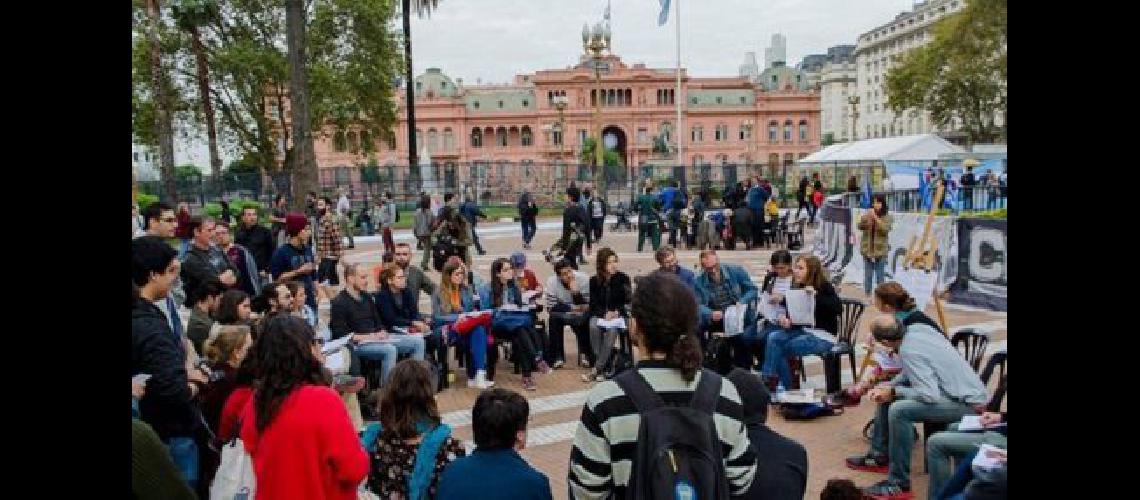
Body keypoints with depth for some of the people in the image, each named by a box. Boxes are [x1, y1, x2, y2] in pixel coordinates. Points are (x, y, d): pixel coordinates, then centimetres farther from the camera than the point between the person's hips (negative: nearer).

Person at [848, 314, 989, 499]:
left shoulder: (909, 351, -26)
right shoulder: (917, 328, -2)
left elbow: (930, 396, -30)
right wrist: (889, 386, 3)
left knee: (899, 410, -30)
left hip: (968, 404, -10)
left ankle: (899, 484, -18)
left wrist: (894, 392, -17)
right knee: (886, 394, 15)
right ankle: (879, 454, 25)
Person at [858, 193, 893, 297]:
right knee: (867, 276, 8)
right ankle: (867, 295, 17)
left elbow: (885, 230, -16)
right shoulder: (867, 215, 4)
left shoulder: (887, 218, -2)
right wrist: (865, 218, -25)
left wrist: (876, 217, -24)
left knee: (880, 276, 4)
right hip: (867, 250, 2)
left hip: (881, 251, -2)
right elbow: (859, 227, -6)